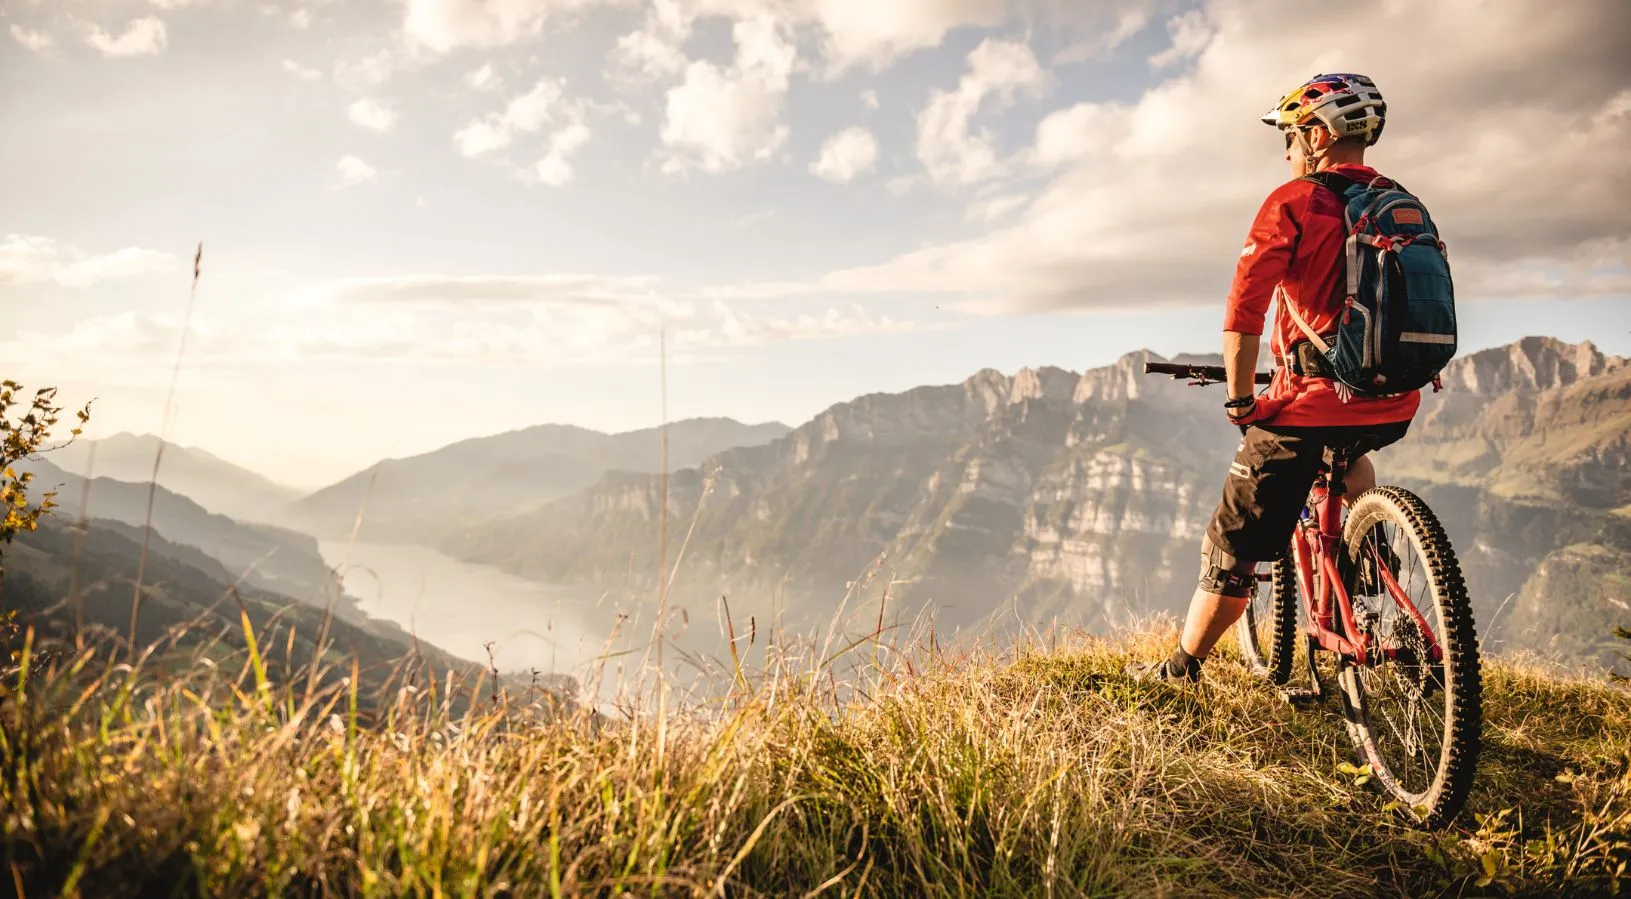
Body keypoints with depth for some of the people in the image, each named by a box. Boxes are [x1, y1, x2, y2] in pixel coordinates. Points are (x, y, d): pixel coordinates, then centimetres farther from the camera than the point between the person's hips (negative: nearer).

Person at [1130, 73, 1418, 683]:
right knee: (1346, 448, 43)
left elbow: (1244, 310, -13)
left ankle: (1180, 668, 16)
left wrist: (1240, 399, -3)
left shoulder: (1294, 202, -5)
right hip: (1396, 406, 6)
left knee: (1235, 545, 6)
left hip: (1313, 403, -6)